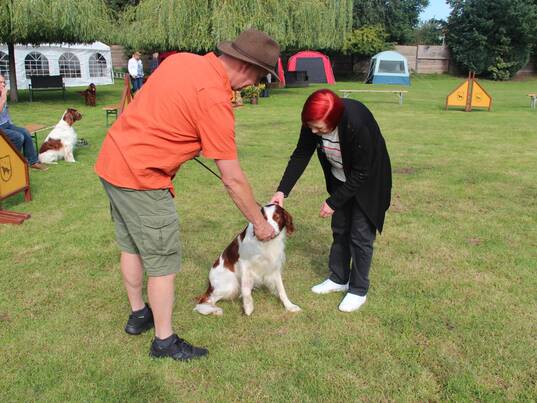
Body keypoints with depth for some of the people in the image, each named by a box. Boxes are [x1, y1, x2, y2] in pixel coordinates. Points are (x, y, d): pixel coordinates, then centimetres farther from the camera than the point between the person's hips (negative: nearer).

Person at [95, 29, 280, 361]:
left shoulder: (181, 59, 3)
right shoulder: (215, 100, -20)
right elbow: (233, 180, -16)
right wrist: (260, 223, -5)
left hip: (111, 160, 10)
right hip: (141, 178, -9)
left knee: (132, 246, 22)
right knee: (163, 260, 4)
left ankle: (139, 315, 41)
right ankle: (165, 341, 19)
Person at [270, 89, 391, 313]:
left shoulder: (357, 123, -38)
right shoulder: (313, 122, -21)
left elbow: (361, 173, -28)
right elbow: (301, 155, -11)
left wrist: (333, 202, -22)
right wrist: (282, 190, -19)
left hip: (367, 182, -6)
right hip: (340, 180, 6)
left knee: (360, 235, -1)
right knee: (339, 229, 14)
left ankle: (358, 290, 15)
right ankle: (338, 279, 31)